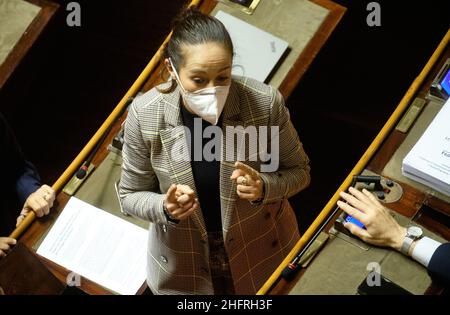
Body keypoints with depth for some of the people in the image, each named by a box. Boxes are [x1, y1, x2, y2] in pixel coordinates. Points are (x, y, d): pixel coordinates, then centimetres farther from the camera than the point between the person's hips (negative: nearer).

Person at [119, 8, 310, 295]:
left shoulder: (266, 102, -24)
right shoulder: (144, 115, -23)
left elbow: (299, 171, -7)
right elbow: (132, 195, -7)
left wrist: (264, 187, -28)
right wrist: (166, 209, -29)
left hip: (263, 254, 1)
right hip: (184, 264, 0)